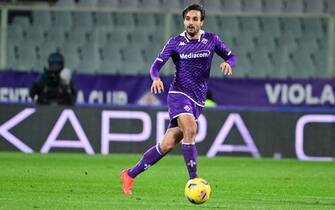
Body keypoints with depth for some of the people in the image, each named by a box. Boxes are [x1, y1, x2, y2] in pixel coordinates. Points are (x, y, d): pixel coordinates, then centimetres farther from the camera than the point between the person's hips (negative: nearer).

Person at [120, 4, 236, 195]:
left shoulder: (211, 40, 6)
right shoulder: (176, 42, 0)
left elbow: (231, 56, 14)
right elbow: (156, 65, -4)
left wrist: (228, 63, -11)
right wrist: (156, 78, -26)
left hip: (198, 101, 3)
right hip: (179, 94, -3)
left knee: (168, 144, -2)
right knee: (190, 129, -30)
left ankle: (130, 174, 10)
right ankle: (194, 182, -26)